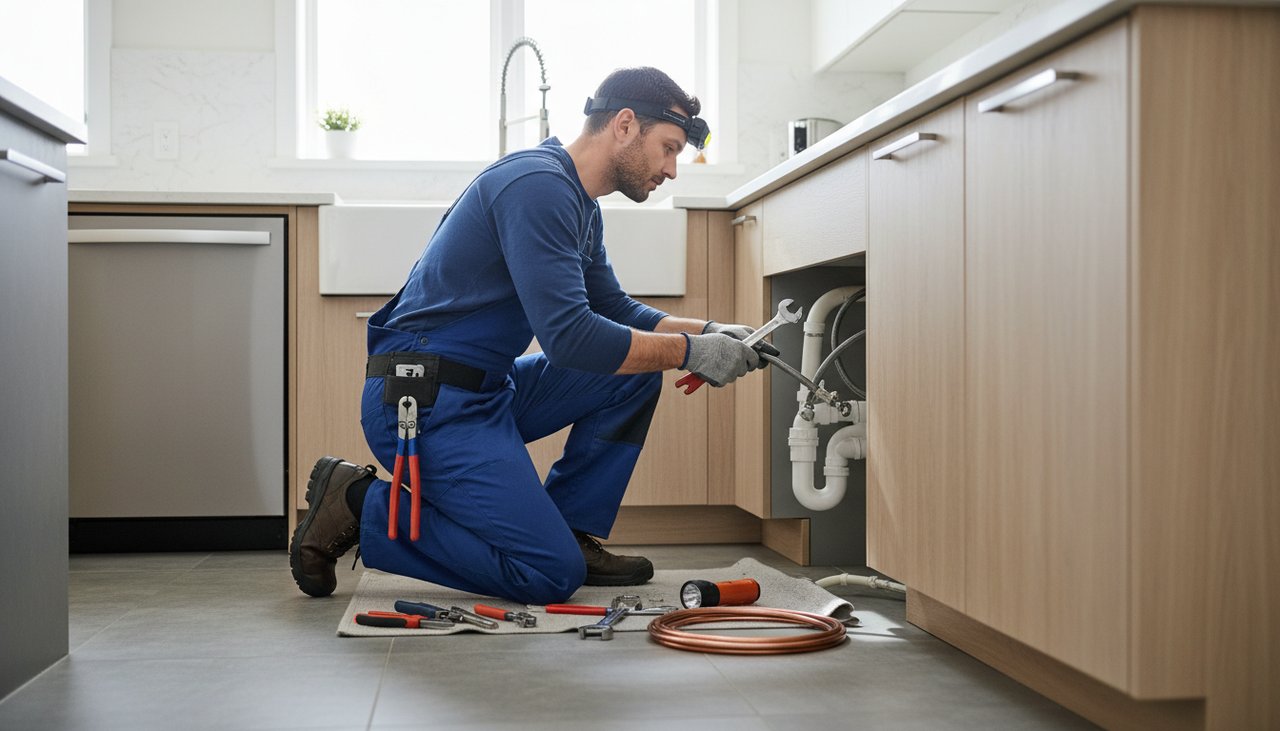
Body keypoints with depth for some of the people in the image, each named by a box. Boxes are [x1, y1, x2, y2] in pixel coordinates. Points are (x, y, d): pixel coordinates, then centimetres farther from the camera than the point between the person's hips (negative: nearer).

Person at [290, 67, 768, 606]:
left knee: (635, 373, 8)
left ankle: (572, 533, 10)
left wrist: (709, 332, 7)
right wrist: (689, 351, -17)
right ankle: (360, 505, -4)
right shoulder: (538, 184, -18)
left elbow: (613, 310, 23)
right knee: (552, 575, -14)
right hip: (423, 401, -10)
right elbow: (567, 335, -26)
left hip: (485, 393, 10)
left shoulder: (579, 205, 14)